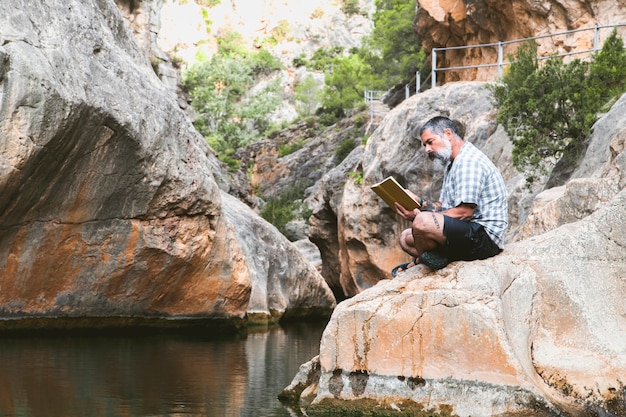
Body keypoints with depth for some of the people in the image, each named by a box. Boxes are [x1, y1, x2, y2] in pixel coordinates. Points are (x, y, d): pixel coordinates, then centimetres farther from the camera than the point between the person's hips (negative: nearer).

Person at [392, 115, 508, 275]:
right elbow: (444, 207, 17)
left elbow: (464, 212, -23)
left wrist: (419, 215, -21)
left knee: (422, 223, -31)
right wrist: (419, 202, -2)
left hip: (485, 236, -11)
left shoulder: (468, 162, -15)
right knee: (406, 238, 18)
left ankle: (419, 261, -5)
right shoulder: (452, 164, 21)